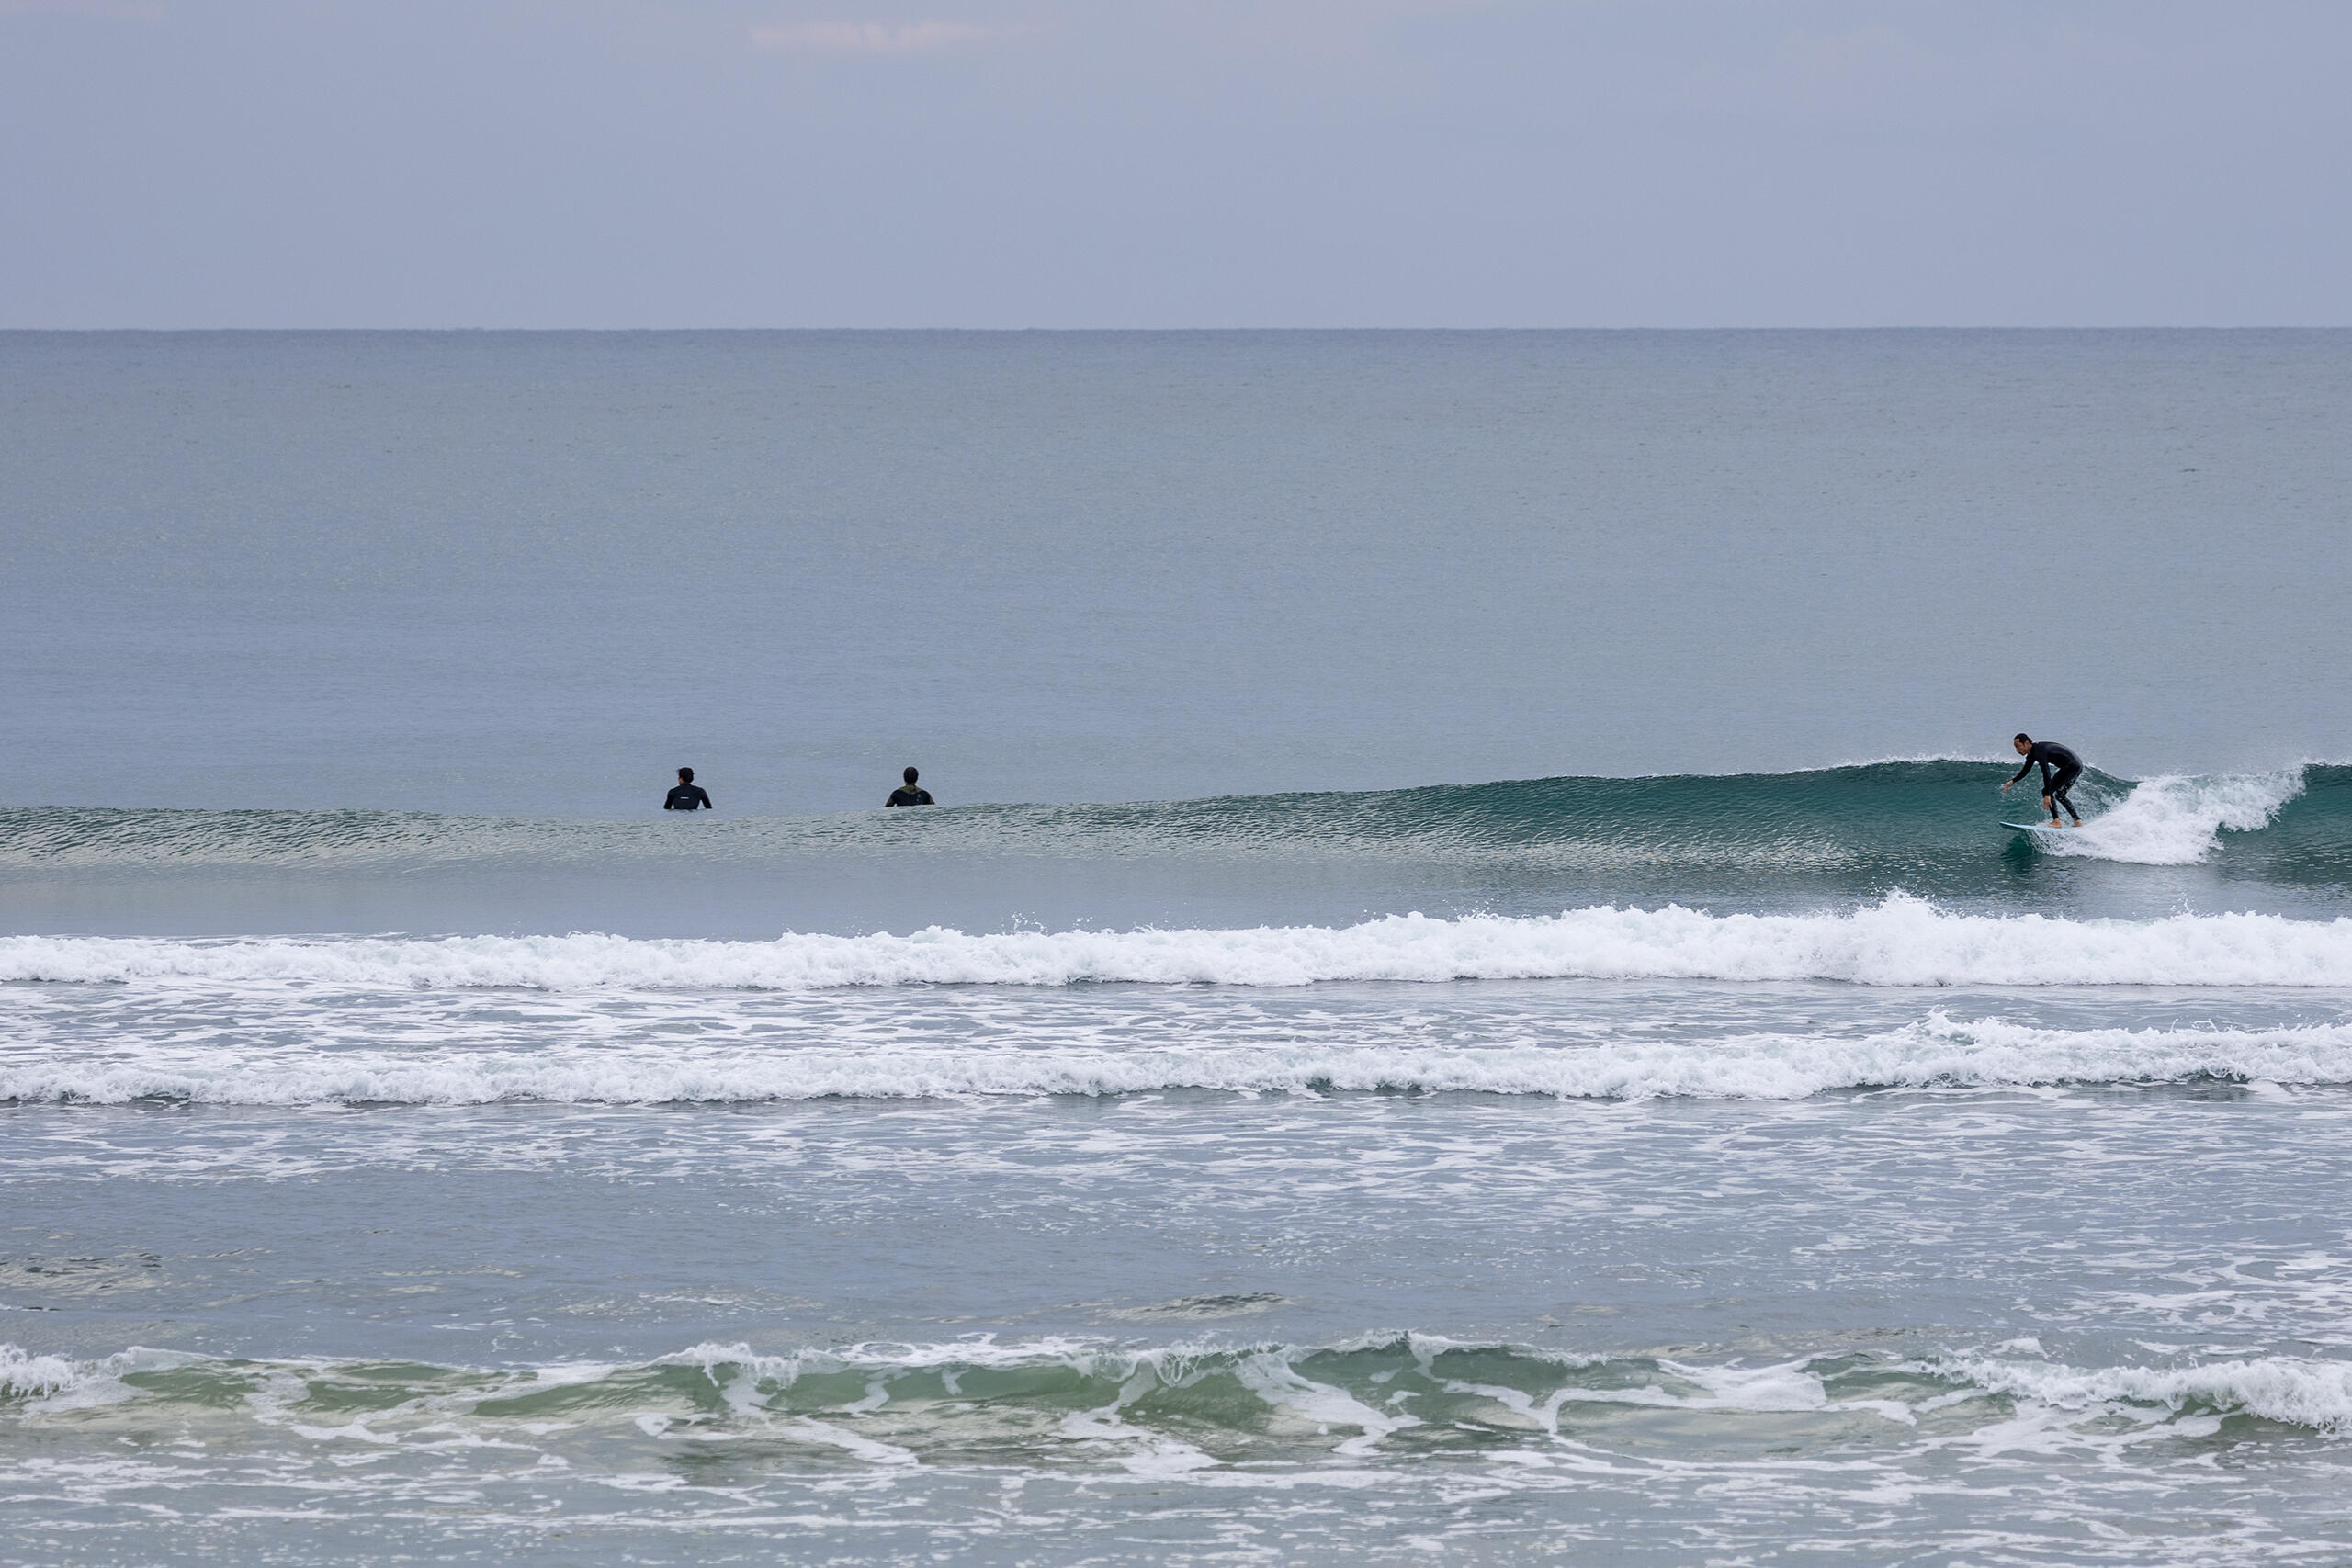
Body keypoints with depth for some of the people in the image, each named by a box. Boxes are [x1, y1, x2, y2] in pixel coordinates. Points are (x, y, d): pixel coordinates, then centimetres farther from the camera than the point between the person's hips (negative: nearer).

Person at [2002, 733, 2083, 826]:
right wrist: (2012, 782, 12)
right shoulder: (2032, 753, 11)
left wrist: (2047, 795, -33)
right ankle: (2078, 821, 19)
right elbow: (2025, 770, 24)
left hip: (2071, 766, -10)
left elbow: (2046, 773, -29)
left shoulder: (2039, 752, -21)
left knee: (2047, 791, -10)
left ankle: (2056, 821, -12)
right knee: (2060, 795, 19)